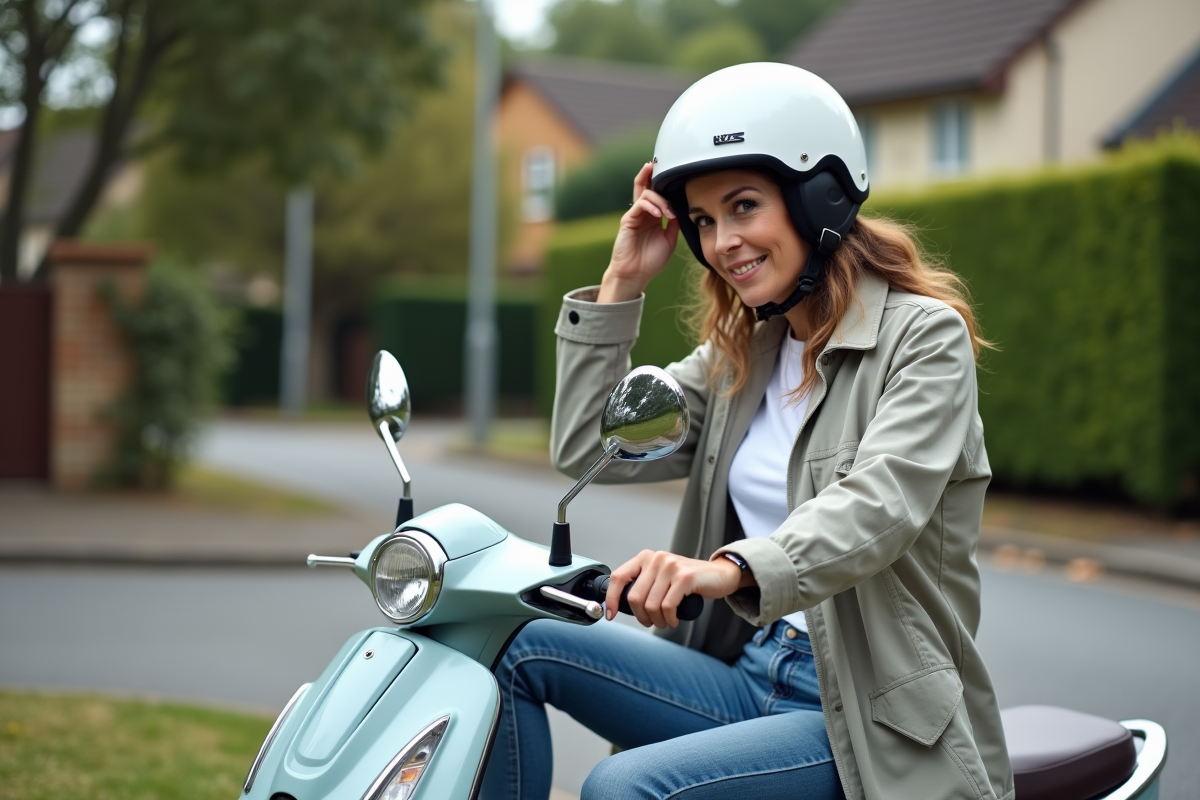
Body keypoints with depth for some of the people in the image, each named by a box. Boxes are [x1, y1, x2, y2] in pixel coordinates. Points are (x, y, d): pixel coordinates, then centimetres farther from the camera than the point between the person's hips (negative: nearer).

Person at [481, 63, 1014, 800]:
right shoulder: (742, 352, 12)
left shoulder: (923, 336, -9)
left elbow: (877, 507, -27)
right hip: (752, 676, 7)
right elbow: (586, 450, 9)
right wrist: (622, 285, 2)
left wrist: (732, 568, -45)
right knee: (521, 650, -7)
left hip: (870, 714, -7)